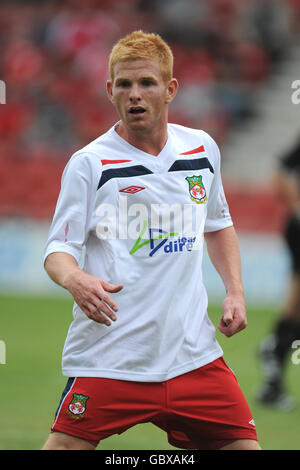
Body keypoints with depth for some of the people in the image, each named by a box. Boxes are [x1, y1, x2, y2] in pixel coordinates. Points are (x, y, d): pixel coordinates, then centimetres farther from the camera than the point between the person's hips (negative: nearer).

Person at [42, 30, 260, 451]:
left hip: (192, 350, 4)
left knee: (243, 445, 0)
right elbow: (58, 249, -5)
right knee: (65, 447, -13)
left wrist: (235, 291, 12)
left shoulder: (203, 150, 10)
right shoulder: (89, 164, -4)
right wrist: (74, 279, -28)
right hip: (107, 350, -4)